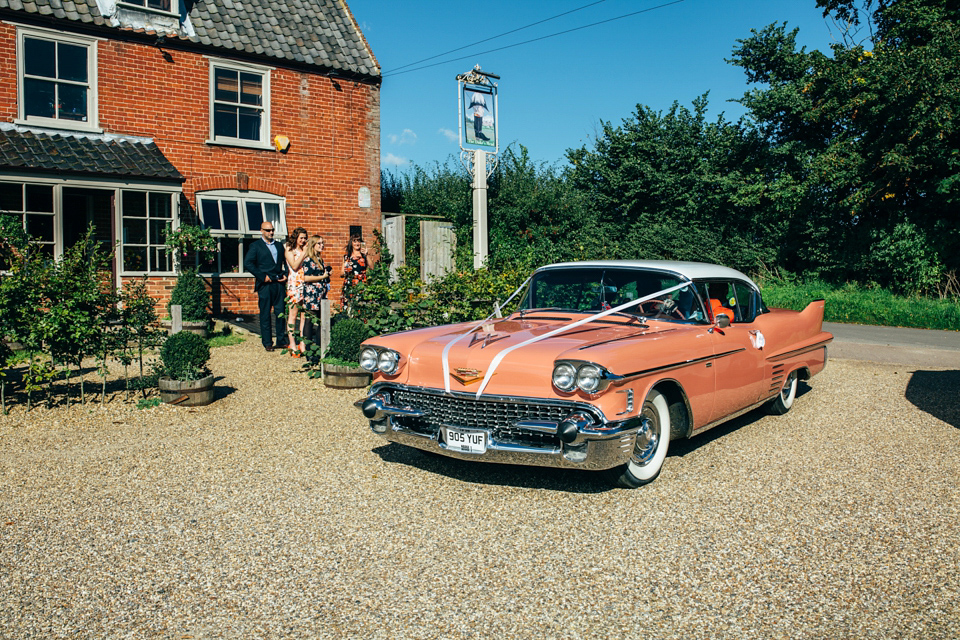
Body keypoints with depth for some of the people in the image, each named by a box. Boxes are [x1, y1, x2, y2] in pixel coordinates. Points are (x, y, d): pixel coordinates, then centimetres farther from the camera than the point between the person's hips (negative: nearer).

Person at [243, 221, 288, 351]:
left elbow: (285, 261, 23)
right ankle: (267, 343, 8)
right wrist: (262, 276, -12)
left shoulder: (278, 245, 17)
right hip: (265, 285, -4)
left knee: (280, 313, 5)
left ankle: (280, 341, 14)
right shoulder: (255, 246, 1)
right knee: (265, 315, 1)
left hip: (279, 283, 4)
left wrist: (285, 274, 5)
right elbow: (247, 263, -9)